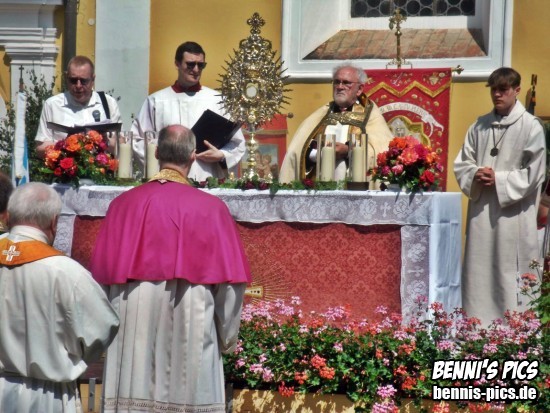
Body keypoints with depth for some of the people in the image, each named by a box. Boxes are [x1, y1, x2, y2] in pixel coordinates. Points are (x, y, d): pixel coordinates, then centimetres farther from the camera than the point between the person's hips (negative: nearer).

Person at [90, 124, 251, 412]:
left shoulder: (123, 204, 0)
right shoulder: (210, 208, -6)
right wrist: (227, 337, 9)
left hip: (133, 330, 2)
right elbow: (229, 281, -4)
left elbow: (104, 272, 4)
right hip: (191, 332, -2)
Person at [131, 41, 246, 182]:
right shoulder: (156, 101, 10)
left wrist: (221, 156, -9)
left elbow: (237, 143, 10)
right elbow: (138, 139, 9)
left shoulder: (217, 101, 10)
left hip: (209, 182, 0)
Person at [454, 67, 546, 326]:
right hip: (481, 210, 5)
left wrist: (499, 179, -14)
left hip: (512, 212, -5)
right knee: (478, 270, 7)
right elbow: (462, 163, 15)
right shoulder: (480, 125, 12)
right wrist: (475, 175, -6)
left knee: (509, 273, -5)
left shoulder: (530, 127, -3)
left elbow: (533, 174, -7)